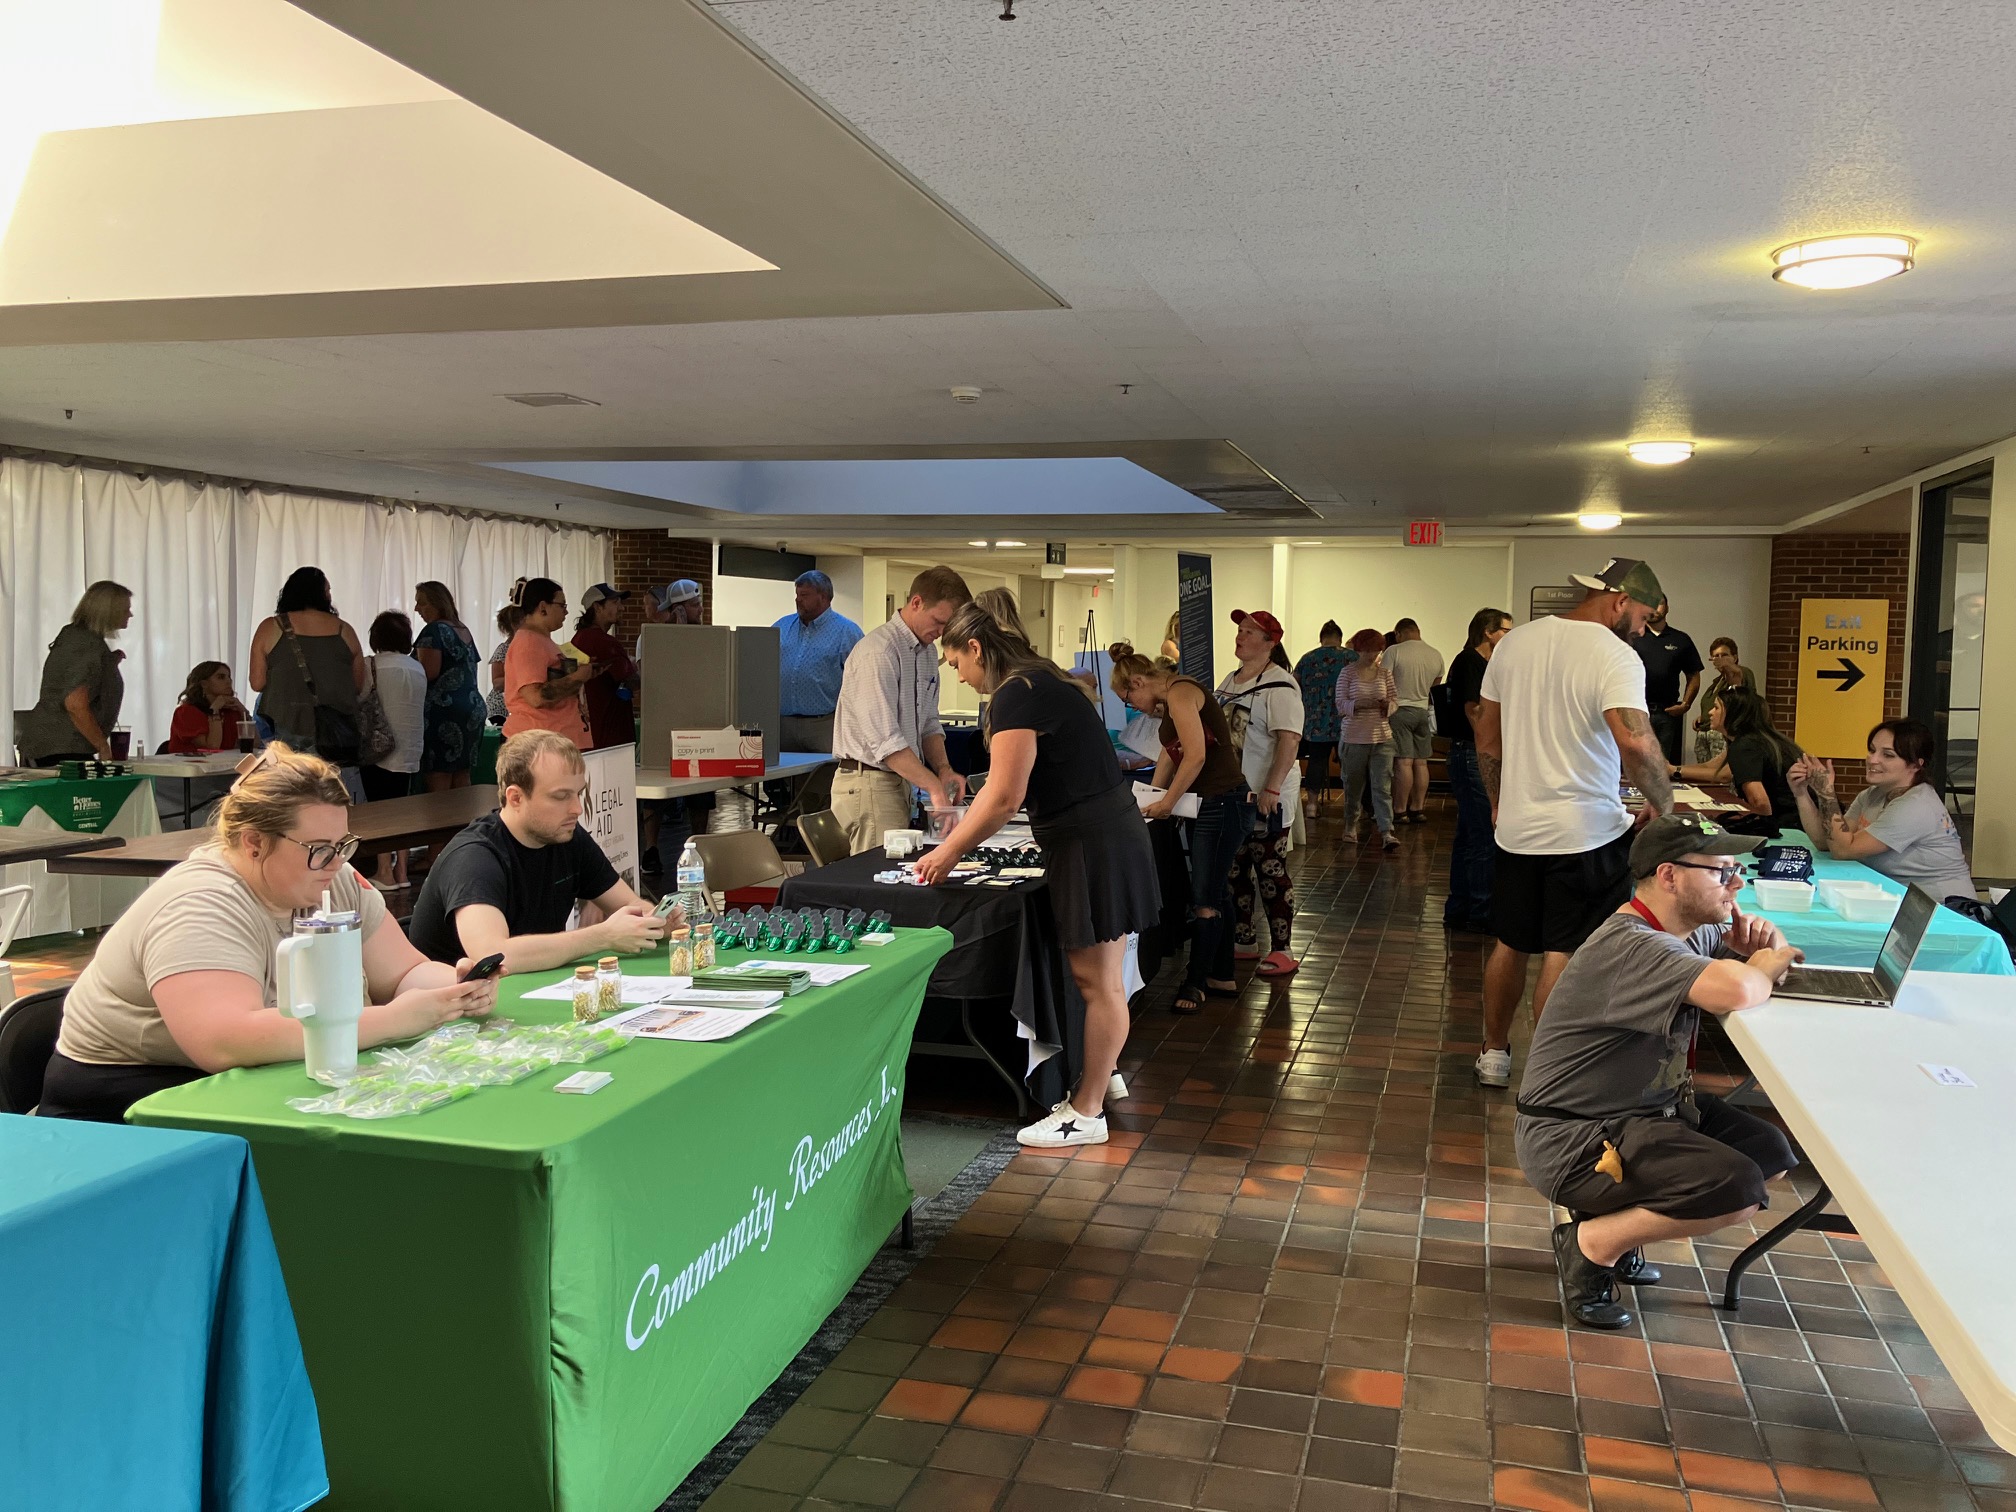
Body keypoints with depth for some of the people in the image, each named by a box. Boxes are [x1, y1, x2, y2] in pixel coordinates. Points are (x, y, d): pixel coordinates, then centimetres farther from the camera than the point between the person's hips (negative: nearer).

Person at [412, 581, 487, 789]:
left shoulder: (434, 630, -8)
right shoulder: (464, 631, 18)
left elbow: (429, 672, -17)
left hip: (442, 710, -9)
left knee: (438, 785, -9)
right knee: (462, 782, 10)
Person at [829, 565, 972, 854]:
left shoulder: (928, 651, 12)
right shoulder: (878, 651, -17)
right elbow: (884, 739, -23)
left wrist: (943, 769, 0)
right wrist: (934, 787, -23)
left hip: (900, 781, 9)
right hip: (869, 784, -9)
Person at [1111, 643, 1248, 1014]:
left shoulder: (1180, 692, -15)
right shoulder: (1170, 702, 16)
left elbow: (1196, 755, -23)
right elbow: (1171, 755, 22)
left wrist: (1168, 802, -15)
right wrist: (1152, 800, 17)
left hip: (1224, 803, -10)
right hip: (1208, 805, 10)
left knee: (1206, 899, -2)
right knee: (1214, 893, 15)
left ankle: (1195, 982, 7)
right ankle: (1221, 975, 25)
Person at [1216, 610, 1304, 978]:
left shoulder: (1279, 685, -14)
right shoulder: (1231, 681, 12)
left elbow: (1289, 740, -21)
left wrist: (1272, 789, -26)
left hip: (1266, 798, -8)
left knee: (1271, 872, -2)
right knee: (1235, 871, 13)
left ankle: (1281, 951, 7)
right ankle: (1243, 941, 26)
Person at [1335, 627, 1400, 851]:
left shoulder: (1384, 673, 6)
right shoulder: (1347, 673, -1)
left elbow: (1396, 699, 9)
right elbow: (1341, 705, -5)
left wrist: (1388, 706, -14)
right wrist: (1360, 703, -23)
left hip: (1382, 738, 1)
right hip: (1354, 738, -1)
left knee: (1383, 787, -6)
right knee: (1353, 786, 10)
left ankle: (1386, 833, -11)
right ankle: (1351, 826, 30)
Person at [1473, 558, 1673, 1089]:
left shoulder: (1515, 642, 7)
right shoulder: (1614, 656, -14)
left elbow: (1486, 733, 14)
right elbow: (1636, 743, -29)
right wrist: (1663, 804, -13)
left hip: (1515, 828, 6)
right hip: (1587, 834, -6)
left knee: (1510, 946, 18)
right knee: (1564, 958, 1)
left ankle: (1494, 1054, 31)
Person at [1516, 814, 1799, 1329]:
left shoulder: (1691, 932, 5)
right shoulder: (1632, 946, -27)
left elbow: (1776, 953, 21)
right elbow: (1735, 990, -43)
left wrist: (1764, 941, -5)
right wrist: (1764, 967, -18)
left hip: (1645, 1108, 10)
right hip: (1569, 1139, -10)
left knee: (1772, 1154, 8)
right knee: (1738, 1189, -23)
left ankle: (1618, 1219, 14)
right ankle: (1590, 1242, -2)